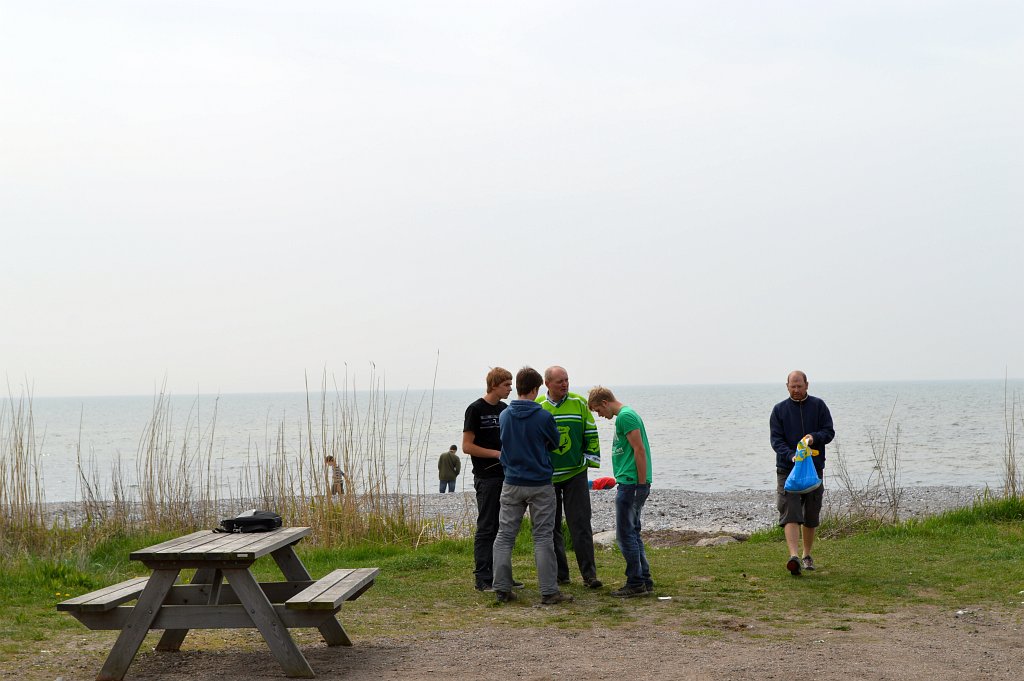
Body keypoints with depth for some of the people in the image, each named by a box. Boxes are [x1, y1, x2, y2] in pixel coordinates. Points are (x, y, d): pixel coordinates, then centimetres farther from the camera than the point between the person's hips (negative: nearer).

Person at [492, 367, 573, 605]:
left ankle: (502, 589, 8)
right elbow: (556, 443, 5)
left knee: (504, 536, 9)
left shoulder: (504, 416, 0)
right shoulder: (543, 417, -12)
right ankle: (549, 592, 2)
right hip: (540, 485, -3)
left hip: (511, 484, 3)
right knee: (543, 538, 1)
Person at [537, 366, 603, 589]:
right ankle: (559, 574, 16)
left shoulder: (579, 404, 1)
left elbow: (591, 434, 8)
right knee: (551, 527, 6)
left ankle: (589, 573, 0)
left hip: (576, 474, 0)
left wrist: (591, 459, 3)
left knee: (581, 525, -3)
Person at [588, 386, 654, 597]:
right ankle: (645, 582, 17)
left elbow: (640, 450, -19)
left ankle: (636, 583, 0)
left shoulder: (625, 416, -13)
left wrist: (641, 485, -19)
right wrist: (618, 479, 28)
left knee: (625, 534, -5)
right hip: (629, 483, 10)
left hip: (631, 484, -10)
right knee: (632, 533, 14)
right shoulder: (626, 415, 18)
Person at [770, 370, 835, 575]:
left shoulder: (818, 405, 5)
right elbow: (776, 439, -3)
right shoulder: (779, 409, 4)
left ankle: (807, 555, 27)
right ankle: (794, 556, -25)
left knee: (811, 517, 11)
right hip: (787, 469, -1)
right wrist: (791, 455, -21)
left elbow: (829, 431, 1)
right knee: (790, 514, -16)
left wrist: (814, 437, -21)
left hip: (814, 468, 1)